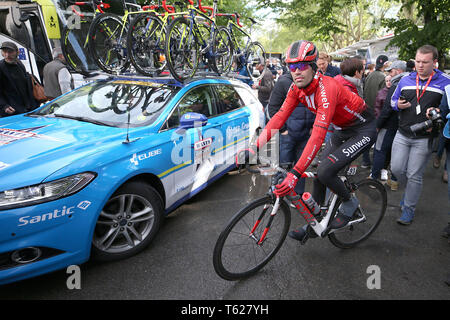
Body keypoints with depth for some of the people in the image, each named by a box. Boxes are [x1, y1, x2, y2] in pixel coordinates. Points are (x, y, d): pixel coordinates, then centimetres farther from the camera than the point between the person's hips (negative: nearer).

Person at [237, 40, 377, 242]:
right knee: (319, 173, 5)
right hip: (343, 129, 8)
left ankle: (350, 202, 11)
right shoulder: (296, 88, -10)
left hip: (363, 129, -8)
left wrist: (295, 174, -47)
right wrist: (254, 148, -22)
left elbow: (318, 136, -42)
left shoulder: (327, 88, -34)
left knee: (325, 172, -20)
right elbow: (279, 117, -12)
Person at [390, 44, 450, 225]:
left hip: (424, 138, -3)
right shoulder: (405, 80, 7)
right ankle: (410, 189, 35)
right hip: (402, 134, 3)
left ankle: (409, 209, 16)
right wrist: (398, 105, -6)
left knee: (414, 176, 1)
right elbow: (393, 100, 16)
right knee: (396, 168, 3)